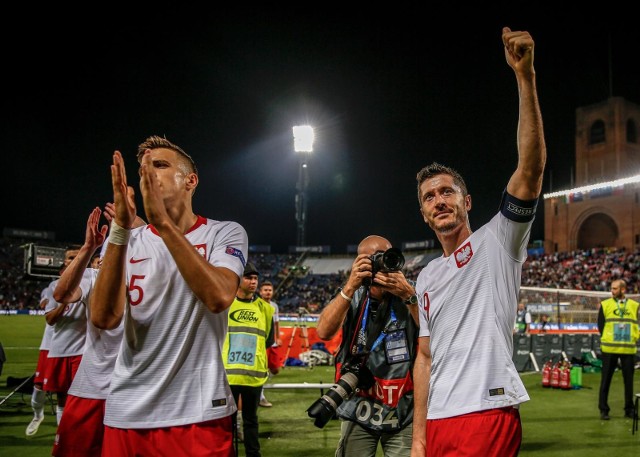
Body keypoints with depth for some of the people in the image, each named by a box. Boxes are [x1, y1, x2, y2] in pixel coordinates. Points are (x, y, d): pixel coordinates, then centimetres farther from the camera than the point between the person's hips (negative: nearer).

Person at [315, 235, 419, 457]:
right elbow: (324, 332, -15)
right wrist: (350, 286, -23)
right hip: (359, 409, 1)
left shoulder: (412, 293, -2)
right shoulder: (353, 297, 1)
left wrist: (408, 296, -26)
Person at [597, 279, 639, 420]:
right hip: (609, 349, -2)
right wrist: (606, 339, -5)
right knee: (606, 380, 2)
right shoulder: (605, 305, 2)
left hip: (629, 349, 2)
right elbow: (600, 324, 3)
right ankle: (604, 410, 9)